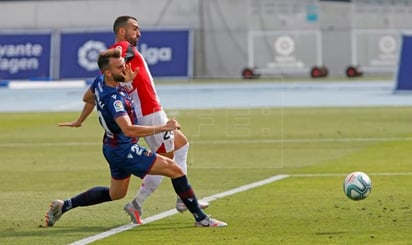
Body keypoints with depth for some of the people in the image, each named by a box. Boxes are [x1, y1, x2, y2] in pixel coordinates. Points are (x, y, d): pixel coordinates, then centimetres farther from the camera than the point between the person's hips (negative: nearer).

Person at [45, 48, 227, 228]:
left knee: (115, 194, 29)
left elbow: (87, 97, 22)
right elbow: (128, 130, -43)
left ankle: (64, 206, 30)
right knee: (174, 170, -11)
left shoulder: (99, 82, -2)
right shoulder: (114, 99, -30)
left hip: (112, 147, 10)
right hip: (125, 151, -10)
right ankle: (200, 218, -6)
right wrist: (163, 127, -40)